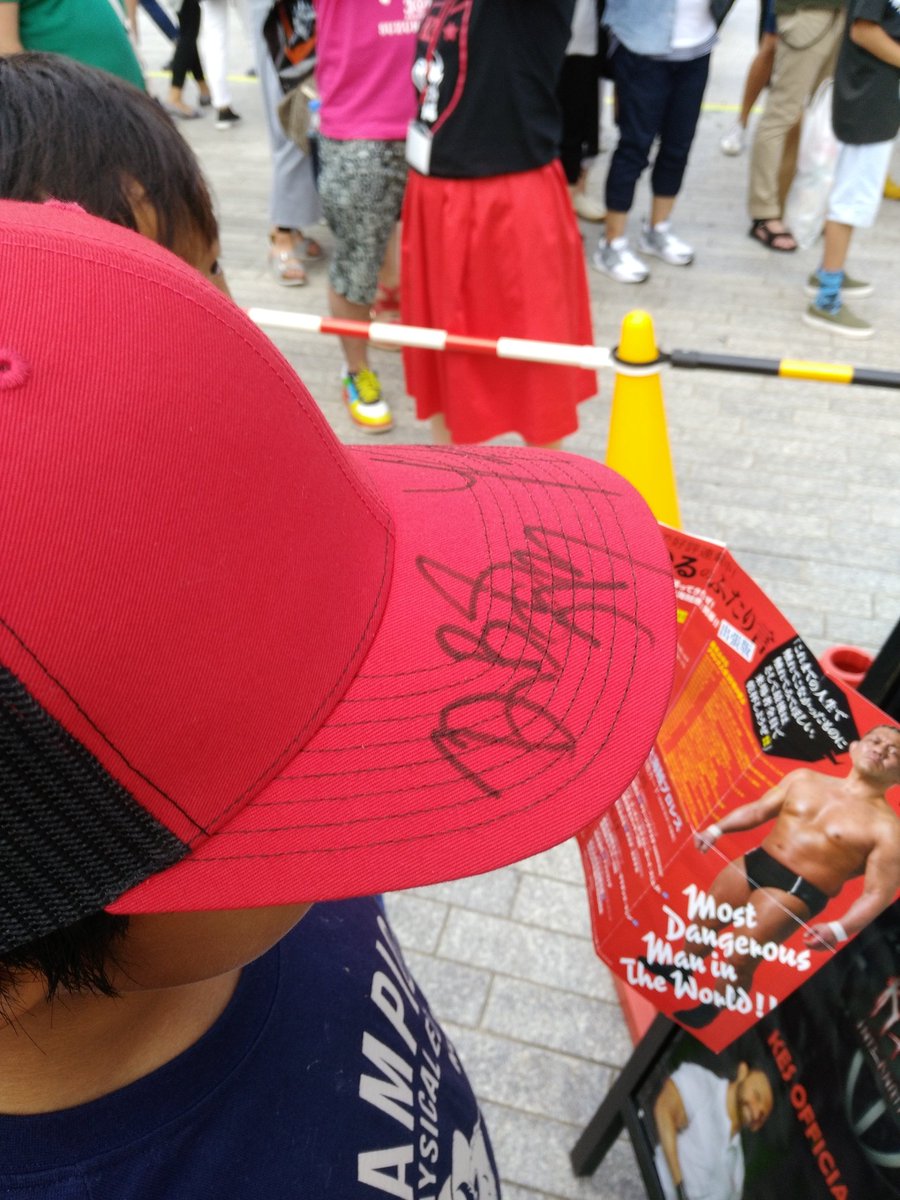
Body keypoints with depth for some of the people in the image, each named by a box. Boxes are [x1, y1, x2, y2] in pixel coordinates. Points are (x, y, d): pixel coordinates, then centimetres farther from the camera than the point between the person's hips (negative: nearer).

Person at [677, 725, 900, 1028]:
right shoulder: (804, 778, 5)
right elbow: (758, 810, 11)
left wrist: (839, 929, -26)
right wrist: (716, 830, -1)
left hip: (796, 891, -5)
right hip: (754, 861, 5)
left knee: (739, 958, -4)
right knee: (703, 919, 17)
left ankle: (711, 1007, 25)